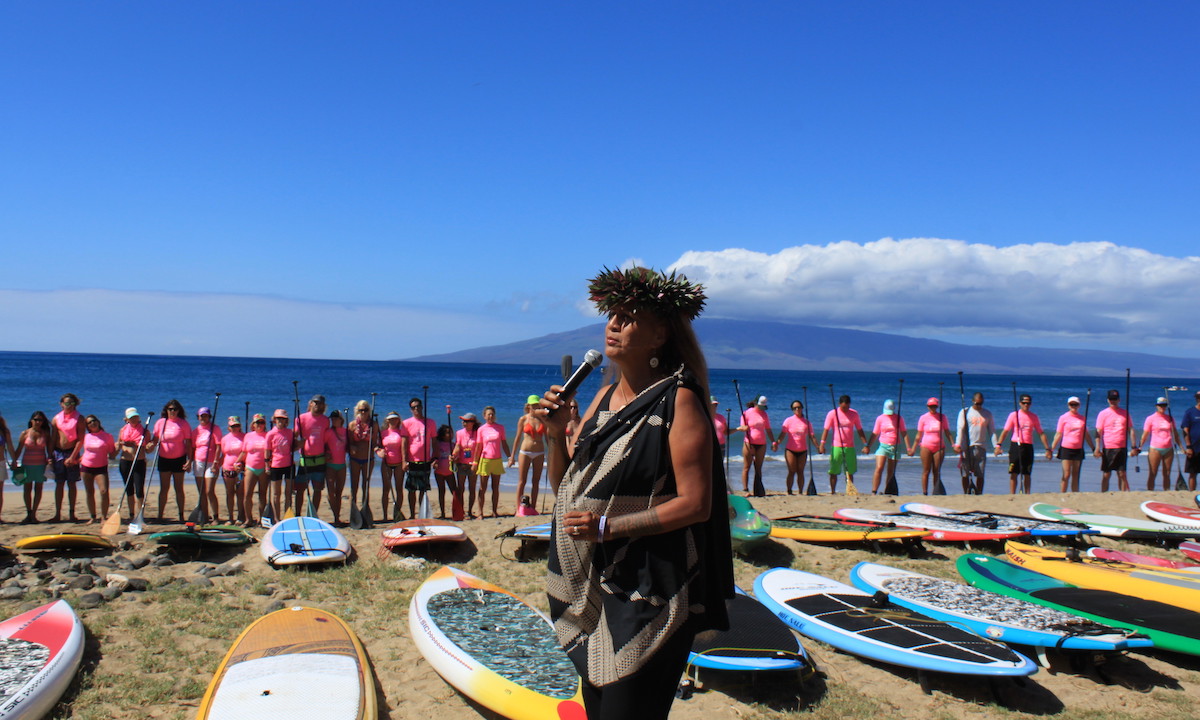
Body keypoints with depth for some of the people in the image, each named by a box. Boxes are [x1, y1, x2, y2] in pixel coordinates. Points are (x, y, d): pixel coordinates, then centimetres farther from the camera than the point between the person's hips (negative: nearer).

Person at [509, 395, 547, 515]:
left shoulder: (543, 419, 4)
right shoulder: (523, 419, 0)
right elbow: (518, 438, 3)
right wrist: (513, 456, 2)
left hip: (539, 453, 2)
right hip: (525, 452, -2)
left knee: (536, 481, 5)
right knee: (522, 481, -1)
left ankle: (532, 508, 11)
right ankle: (519, 509, 2)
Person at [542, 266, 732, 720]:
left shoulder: (678, 401, -13)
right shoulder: (605, 396, 9)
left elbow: (696, 504, -18)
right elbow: (566, 488, 13)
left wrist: (609, 526, -22)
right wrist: (556, 435, -4)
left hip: (646, 592, -7)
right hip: (590, 585, 7)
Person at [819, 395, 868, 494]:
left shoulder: (854, 413, 6)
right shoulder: (832, 414, -2)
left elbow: (860, 430, 10)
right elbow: (826, 430, -6)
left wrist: (866, 444, 3)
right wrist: (822, 444, -17)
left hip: (850, 447, 2)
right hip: (836, 447, -2)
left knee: (850, 472, 4)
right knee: (834, 472, 0)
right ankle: (833, 492, 8)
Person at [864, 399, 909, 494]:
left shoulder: (899, 419, 6)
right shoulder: (880, 418, 5)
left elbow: (904, 433, 6)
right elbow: (874, 434, 9)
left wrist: (908, 448, -2)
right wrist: (867, 446, 2)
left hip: (895, 447, 1)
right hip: (883, 446, -1)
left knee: (891, 472, 6)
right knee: (879, 468, -16)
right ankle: (873, 492, -18)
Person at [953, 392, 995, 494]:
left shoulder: (987, 413, 12)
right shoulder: (964, 412, 5)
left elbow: (992, 431, 13)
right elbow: (960, 429, -2)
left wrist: (996, 445, 2)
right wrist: (957, 444, -13)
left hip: (981, 447, 2)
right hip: (966, 447, -2)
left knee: (980, 474, -1)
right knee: (965, 473, -1)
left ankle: (979, 494, 6)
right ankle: (966, 494, 8)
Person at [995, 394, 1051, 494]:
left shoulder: (1034, 417, 10)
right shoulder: (1014, 415, 2)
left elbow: (1041, 434, 14)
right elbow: (1005, 431, -2)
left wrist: (1047, 448, 8)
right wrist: (998, 445, -13)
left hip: (1028, 447, 2)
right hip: (1016, 446, -2)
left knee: (1027, 474, 4)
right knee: (1013, 473, -3)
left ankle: (1027, 495, 9)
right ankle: (1012, 495, -1)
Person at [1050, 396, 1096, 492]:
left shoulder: (1082, 418, 9)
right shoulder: (1063, 418, 0)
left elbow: (1086, 435, 18)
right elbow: (1058, 434, 0)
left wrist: (1094, 448, 17)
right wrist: (1051, 449, -6)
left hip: (1079, 449, 3)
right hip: (1066, 449, -3)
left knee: (1075, 475, 6)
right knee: (1066, 474, -8)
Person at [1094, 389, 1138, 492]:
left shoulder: (1125, 413, 9)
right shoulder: (1103, 414, 1)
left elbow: (1130, 430, 10)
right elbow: (1098, 432, -3)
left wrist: (1133, 447, 3)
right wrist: (1097, 448, -12)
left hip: (1122, 448, 2)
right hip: (1108, 448, -2)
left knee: (1122, 474, 3)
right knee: (1106, 474, 1)